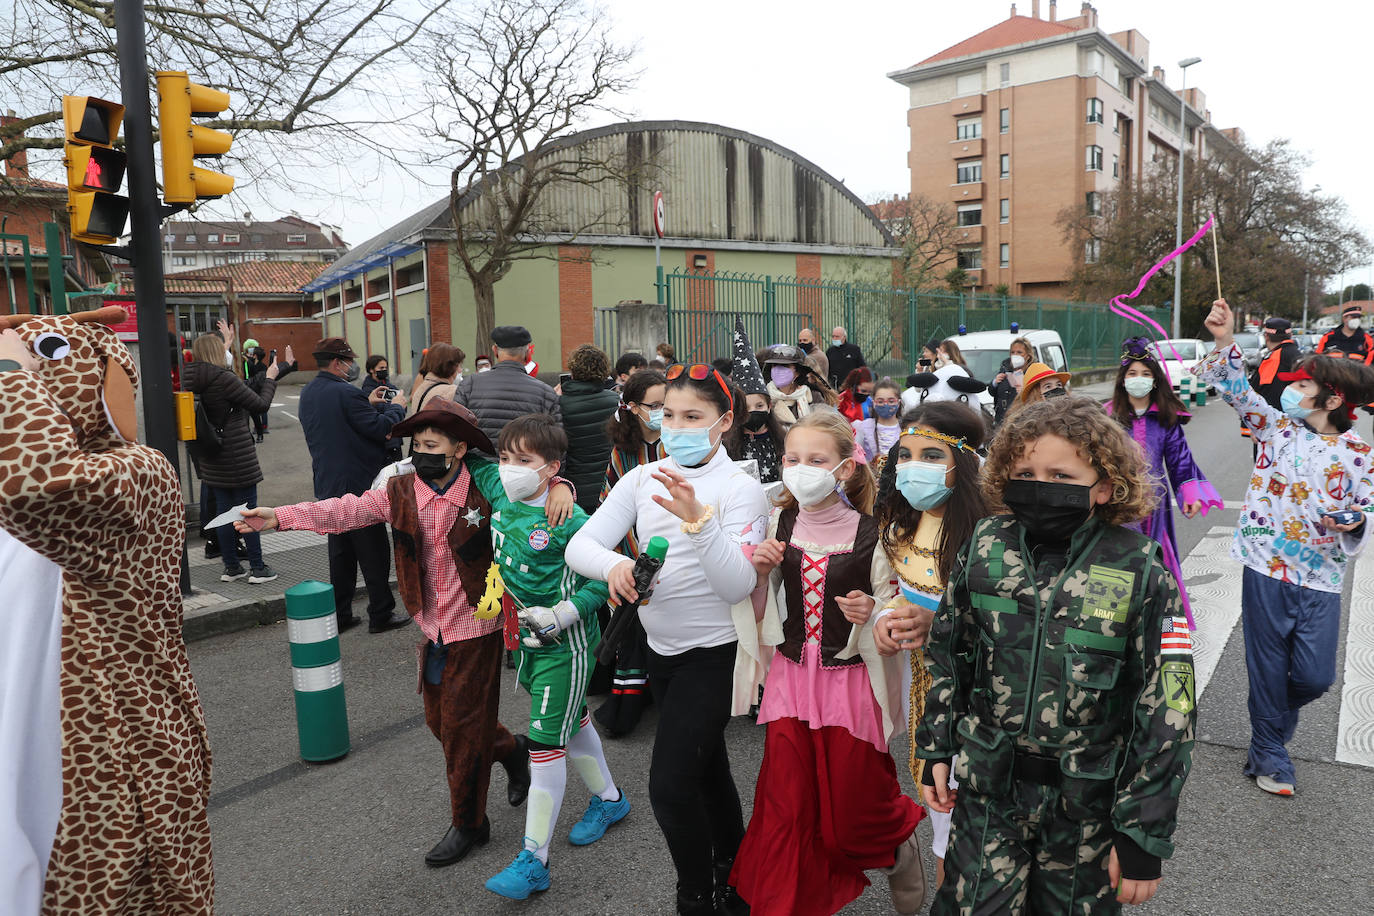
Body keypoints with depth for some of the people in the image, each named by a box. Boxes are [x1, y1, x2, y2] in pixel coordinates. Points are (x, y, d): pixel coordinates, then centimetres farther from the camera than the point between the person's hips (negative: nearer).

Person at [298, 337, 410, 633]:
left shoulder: (308, 393, 10)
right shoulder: (345, 393, -19)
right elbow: (380, 428, -19)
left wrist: (368, 404, 16)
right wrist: (396, 407, -2)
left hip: (328, 485, 9)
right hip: (358, 486, -9)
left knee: (340, 552, 15)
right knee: (374, 553, 2)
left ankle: (339, 615, 20)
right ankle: (381, 614, 9)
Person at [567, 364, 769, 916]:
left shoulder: (741, 488, -13)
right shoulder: (643, 480, 0)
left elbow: (737, 586, -22)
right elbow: (580, 544, -8)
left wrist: (698, 519, -34)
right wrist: (613, 564, -30)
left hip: (713, 655, -6)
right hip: (660, 648, 6)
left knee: (670, 785, -10)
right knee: (707, 766, 23)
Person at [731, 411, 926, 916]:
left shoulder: (869, 534, -10)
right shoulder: (779, 527, 0)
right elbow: (760, 614, 6)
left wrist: (871, 612, -23)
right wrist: (761, 572, -12)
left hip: (850, 683, -3)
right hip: (791, 680, 3)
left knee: (852, 818, 9)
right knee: (784, 809, 6)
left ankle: (900, 844, 43)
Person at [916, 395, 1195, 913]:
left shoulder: (1141, 574, -15)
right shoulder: (986, 548, -7)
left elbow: (1167, 710, -12)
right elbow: (947, 652, 5)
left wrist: (1142, 835, -10)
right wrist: (936, 749, 6)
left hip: (1088, 801, -1)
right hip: (987, 789, 2)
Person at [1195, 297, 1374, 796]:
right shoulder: (1278, 428, 2)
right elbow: (1237, 389, -3)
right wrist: (1225, 341, -16)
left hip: (1322, 580, 0)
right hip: (1267, 570, 0)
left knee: (1315, 675, 3)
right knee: (1268, 668, 7)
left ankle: (1276, 717, 36)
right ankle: (1268, 754, 24)